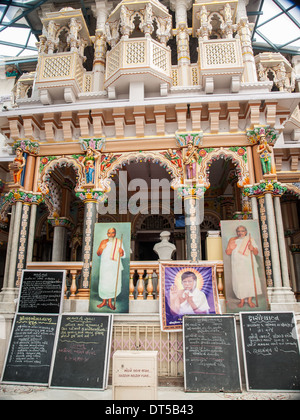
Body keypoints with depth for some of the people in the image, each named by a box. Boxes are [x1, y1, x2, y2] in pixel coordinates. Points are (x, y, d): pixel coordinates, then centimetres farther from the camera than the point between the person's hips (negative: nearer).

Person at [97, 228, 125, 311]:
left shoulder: (119, 242, 4)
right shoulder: (103, 242, 3)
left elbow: (123, 256, 7)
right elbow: (98, 254, 4)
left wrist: (121, 252, -15)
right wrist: (101, 248, -15)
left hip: (115, 266, 0)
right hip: (105, 266, 0)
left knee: (114, 284, 0)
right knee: (104, 283, 1)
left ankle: (110, 302, 16)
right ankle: (104, 301, 18)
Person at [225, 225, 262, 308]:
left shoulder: (250, 240, 11)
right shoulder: (232, 240, 11)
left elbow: (256, 253, 7)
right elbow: (227, 252, 8)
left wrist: (253, 249, -15)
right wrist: (230, 248, -14)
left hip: (249, 264, 0)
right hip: (237, 265, 0)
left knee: (250, 280, -6)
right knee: (239, 282, -2)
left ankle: (250, 300, 7)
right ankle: (242, 300, 10)